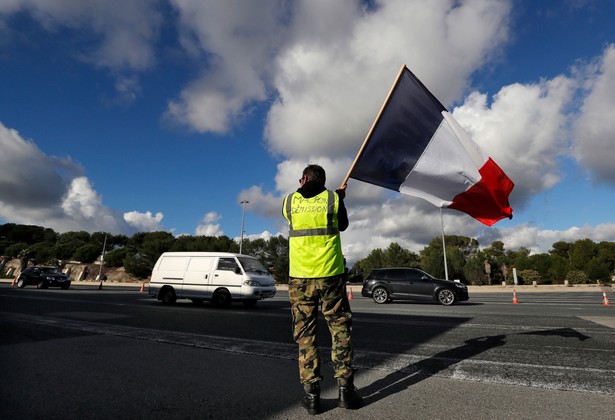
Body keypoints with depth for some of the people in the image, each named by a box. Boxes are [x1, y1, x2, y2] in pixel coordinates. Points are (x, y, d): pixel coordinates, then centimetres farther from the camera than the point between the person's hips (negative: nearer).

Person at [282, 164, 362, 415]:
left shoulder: (290, 201, 5)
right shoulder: (332, 198, 2)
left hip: (299, 277, 1)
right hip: (330, 274, -1)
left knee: (305, 334, 8)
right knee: (340, 329, 12)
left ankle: (312, 395, 12)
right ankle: (345, 389, 17)